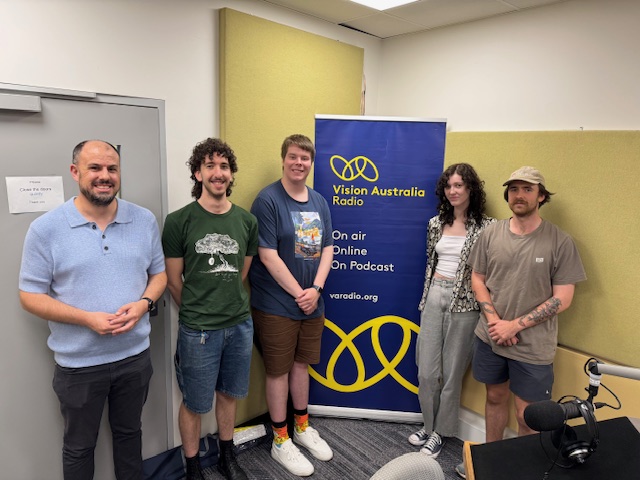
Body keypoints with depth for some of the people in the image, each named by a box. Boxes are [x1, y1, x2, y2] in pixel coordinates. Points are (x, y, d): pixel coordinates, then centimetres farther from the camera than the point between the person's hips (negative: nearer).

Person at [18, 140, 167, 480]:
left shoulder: (145, 220, -3)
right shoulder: (45, 229, -11)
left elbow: (159, 273, 6)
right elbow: (30, 295, -8)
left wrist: (144, 304, -15)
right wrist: (87, 318, -21)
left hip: (135, 355, 3)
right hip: (79, 363, -2)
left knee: (129, 432, 24)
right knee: (79, 446, 19)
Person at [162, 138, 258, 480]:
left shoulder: (247, 221, 0)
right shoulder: (179, 221, -11)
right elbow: (173, 281, -3)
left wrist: (228, 305, 12)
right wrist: (197, 312, 7)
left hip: (240, 325, 4)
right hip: (198, 330, -3)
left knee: (228, 395, 21)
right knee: (194, 404, 12)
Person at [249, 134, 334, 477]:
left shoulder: (319, 202, 8)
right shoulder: (268, 200, -12)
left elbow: (327, 249, 7)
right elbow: (268, 256, -16)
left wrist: (316, 289, -8)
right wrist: (298, 293, -13)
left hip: (312, 302, 6)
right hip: (276, 304, -5)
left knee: (301, 363, 19)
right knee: (279, 370, 7)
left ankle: (302, 427, 38)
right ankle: (280, 441, 25)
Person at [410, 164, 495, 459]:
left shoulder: (486, 226, -7)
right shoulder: (436, 223, 8)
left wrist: (487, 310, -9)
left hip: (464, 302, -4)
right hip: (434, 296, 4)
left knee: (451, 371, 8)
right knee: (426, 370, 9)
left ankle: (441, 432, 28)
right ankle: (429, 425, 31)